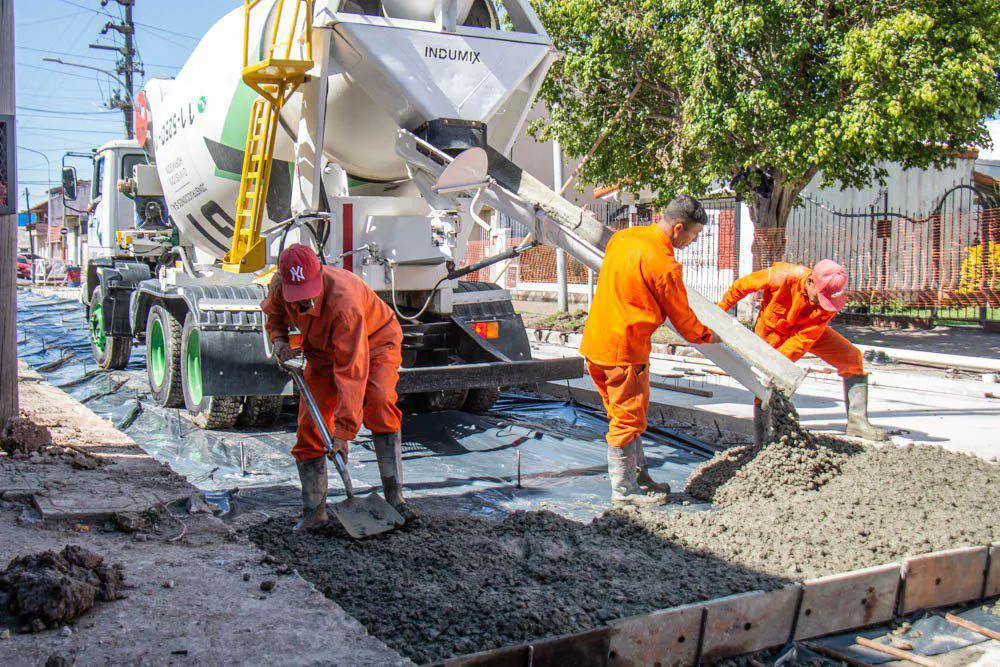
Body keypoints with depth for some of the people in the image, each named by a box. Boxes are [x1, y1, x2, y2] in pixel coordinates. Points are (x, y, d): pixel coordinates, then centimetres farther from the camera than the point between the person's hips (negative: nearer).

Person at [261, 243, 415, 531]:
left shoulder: (344, 301, -41)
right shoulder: (280, 286, -21)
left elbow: (352, 370, -42)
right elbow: (273, 313, 8)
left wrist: (343, 431, -44)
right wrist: (278, 338, -15)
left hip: (375, 341, -6)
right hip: (323, 352, 6)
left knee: (378, 402, -32)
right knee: (309, 425, -4)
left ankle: (394, 497, -27)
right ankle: (314, 510, 8)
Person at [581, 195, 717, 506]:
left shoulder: (622, 237, 8)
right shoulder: (664, 264, -17)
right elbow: (681, 317, -5)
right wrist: (707, 335, 14)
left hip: (595, 341, 9)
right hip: (625, 350, -9)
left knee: (623, 415, 19)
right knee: (629, 419, 3)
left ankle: (639, 476, 31)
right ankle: (624, 490, 13)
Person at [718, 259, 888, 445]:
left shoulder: (830, 301, -28)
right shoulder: (782, 276, -37)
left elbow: (804, 339, -27)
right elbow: (743, 285, -21)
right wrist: (722, 307, -6)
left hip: (807, 330, 3)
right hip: (772, 331, -3)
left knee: (852, 358, -6)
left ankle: (857, 422, 3)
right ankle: (760, 443, 1)